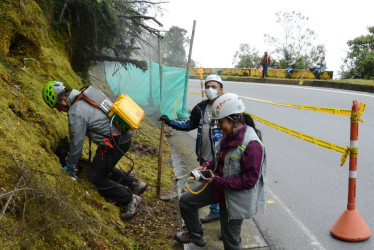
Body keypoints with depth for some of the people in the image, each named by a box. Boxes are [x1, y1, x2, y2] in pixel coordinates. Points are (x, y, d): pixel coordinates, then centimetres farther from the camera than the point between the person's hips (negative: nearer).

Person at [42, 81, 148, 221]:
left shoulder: (76, 112, -18)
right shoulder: (83, 97, 13)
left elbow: (77, 143, -11)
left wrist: (70, 168, 4)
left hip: (115, 141, -10)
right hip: (124, 135, 10)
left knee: (95, 176, 2)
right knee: (104, 168, 26)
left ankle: (130, 200, 6)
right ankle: (135, 184, 28)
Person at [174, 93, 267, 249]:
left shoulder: (252, 144, -29)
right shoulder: (229, 135, -3)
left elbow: (250, 180, -27)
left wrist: (218, 180, -26)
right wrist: (207, 166, -4)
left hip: (236, 198, -8)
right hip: (218, 185, 8)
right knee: (186, 201, 10)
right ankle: (196, 235, 34)